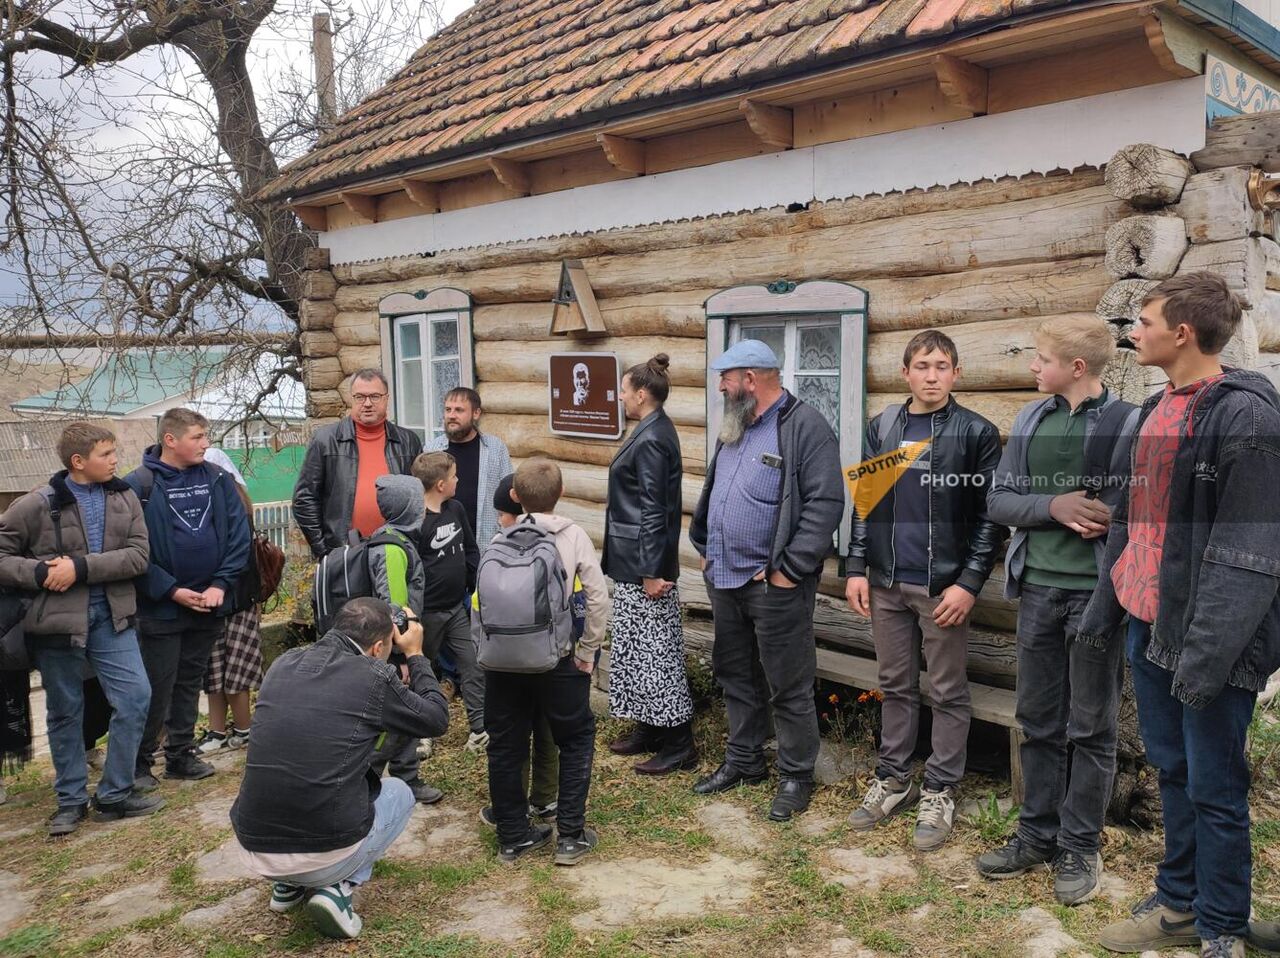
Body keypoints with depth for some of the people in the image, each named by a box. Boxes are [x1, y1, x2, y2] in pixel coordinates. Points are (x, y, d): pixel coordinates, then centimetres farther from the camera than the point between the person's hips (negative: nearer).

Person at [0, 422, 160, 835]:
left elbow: (138, 556, -9)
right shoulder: (37, 505, -7)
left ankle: (114, 794, 11)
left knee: (135, 697, -4)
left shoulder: (125, 499, 1)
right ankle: (71, 800, 26)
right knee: (65, 712, 10)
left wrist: (81, 567, -19)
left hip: (111, 616, 2)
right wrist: (40, 573, -18)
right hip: (57, 619, -2)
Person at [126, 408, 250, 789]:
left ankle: (181, 755, 27)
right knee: (157, 689, 1)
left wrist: (221, 585, -9)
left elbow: (238, 535, 1)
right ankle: (139, 763, 15)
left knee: (190, 683, 15)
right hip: (160, 609, -4)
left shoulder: (218, 480, 3)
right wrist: (172, 591, -15)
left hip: (210, 604, 4)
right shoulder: (139, 485, -9)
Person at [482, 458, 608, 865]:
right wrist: (586, 652, 1)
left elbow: (479, 605, -2)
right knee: (576, 739, 16)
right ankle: (570, 835, 15)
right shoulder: (573, 537, -3)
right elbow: (598, 598, -8)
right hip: (557, 660, -1)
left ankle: (513, 836, 26)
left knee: (505, 746, 15)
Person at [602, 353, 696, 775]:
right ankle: (649, 728, 28)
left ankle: (679, 744, 6)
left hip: (644, 562, -10)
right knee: (640, 646, 17)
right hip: (635, 560, 10)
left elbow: (653, 509, -21)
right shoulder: (654, 431, 12)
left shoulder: (651, 440, -18)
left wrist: (651, 571, -21)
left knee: (653, 648, -3)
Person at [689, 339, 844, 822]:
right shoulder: (733, 428, 14)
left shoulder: (805, 426, -12)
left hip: (774, 585, -8)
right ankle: (743, 760, 34)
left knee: (788, 687, 3)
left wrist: (790, 569, -19)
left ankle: (796, 776, 18)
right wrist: (705, 548, 14)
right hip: (725, 580, 8)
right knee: (736, 677, 19)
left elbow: (826, 503, -18)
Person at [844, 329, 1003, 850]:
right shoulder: (881, 429, 9)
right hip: (886, 583, 4)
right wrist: (856, 568, 6)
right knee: (895, 687, 14)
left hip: (944, 587, -4)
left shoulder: (977, 433, -3)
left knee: (949, 694, 6)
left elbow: (989, 514, -6)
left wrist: (969, 583, -12)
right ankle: (893, 780, 28)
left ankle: (940, 793, 19)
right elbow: (864, 503, 12)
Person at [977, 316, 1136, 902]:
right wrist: (1055, 506, -13)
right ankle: (1038, 834, 28)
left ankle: (1080, 847, 22)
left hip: (1096, 591, -4)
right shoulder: (1030, 420, 8)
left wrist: (1104, 517, -24)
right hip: (1038, 588, 5)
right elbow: (998, 501, 4)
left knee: (1091, 727, 8)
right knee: (1038, 721, 13)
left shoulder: (1128, 423, -7)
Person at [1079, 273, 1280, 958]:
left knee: (1213, 789, 4)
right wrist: (1105, 606, 17)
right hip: (1148, 626, 8)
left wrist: (1209, 650, -23)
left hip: (1205, 638, -8)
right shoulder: (1154, 411, 12)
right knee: (1172, 772, 18)